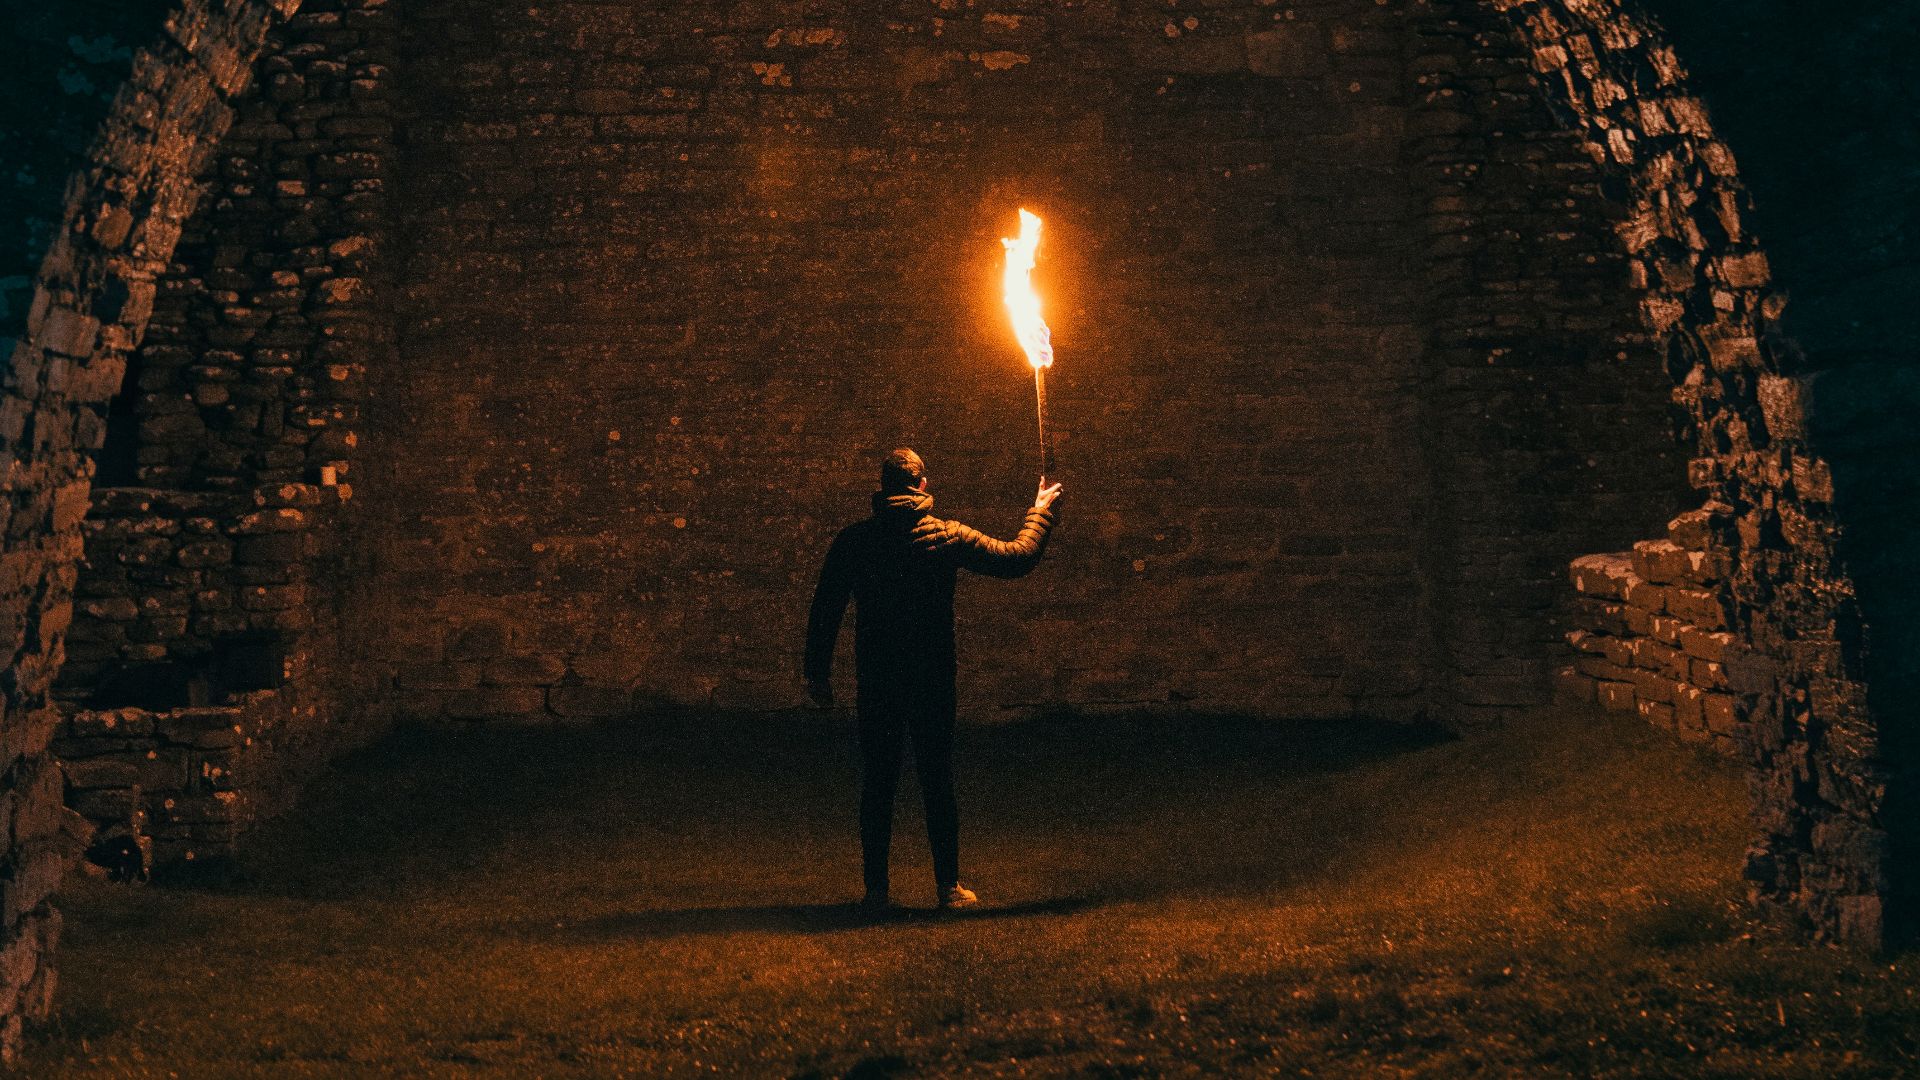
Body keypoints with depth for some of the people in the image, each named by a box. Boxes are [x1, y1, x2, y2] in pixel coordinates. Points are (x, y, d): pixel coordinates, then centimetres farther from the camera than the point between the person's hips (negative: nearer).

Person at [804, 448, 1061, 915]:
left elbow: (825, 609, 1)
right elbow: (1018, 556, 4)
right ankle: (949, 885, 13)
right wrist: (1041, 511, 20)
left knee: (877, 784, 7)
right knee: (938, 782, 9)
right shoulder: (949, 536, -4)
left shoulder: (853, 540, -1)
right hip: (933, 682, 0)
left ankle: (876, 889, 8)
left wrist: (817, 672, 10)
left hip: (875, 682, 1)